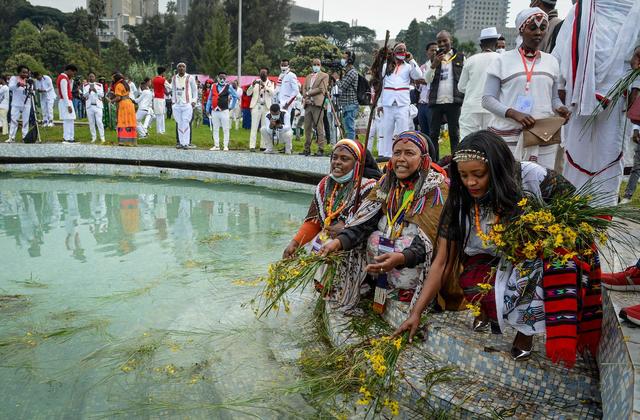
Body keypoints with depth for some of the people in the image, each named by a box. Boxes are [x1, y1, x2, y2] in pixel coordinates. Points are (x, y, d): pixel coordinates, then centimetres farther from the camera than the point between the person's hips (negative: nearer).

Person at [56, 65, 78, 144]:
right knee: (67, 120, -8)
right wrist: (68, 105, -23)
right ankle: (66, 139, -6)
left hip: (67, 102, 11)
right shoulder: (63, 79, -16)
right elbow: (64, 93, -21)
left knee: (70, 120, 12)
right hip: (65, 102, -11)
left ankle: (71, 138, 16)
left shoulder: (64, 77, 16)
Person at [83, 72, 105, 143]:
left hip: (98, 105, -1)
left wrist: (96, 91, -19)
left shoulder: (99, 85, 7)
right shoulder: (85, 85, 8)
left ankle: (102, 137, -3)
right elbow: (84, 95, -1)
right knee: (91, 122, 3)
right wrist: (89, 91, -20)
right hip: (89, 106, 1)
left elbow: (102, 95, -2)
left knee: (99, 122, -7)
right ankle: (93, 137, 10)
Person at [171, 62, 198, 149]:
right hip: (177, 104, 4)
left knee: (186, 123, -9)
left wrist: (194, 101, -2)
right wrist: (173, 101, 14)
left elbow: (195, 90, 6)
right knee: (179, 124, 4)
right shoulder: (174, 78, 13)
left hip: (187, 104, -4)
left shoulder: (190, 78, 1)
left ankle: (186, 143, -7)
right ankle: (180, 142, 8)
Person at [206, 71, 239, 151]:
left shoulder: (228, 87, 1)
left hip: (224, 111, -4)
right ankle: (216, 145, 15)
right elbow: (209, 99, 14)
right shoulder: (213, 87, 10)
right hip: (214, 111, 4)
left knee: (225, 129, -2)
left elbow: (235, 96, 7)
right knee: (215, 129, 8)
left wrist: (231, 106, 4)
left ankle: (226, 146, 4)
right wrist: (207, 109, 11)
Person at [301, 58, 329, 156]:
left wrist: (308, 93, -4)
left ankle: (321, 149, -7)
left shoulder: (324, 76, 6)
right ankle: (307, 149, 10)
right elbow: (304, 88, 17)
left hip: (317, 104, -6)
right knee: (307, 128, 6)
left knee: (319, 128, -8)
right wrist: (306, 98, -3)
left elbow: (321, 89, -6)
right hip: (308, 104, 6)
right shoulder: (308, 77, 24)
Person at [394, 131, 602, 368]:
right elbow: (442, 263, -8)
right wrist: (416, 313, -10)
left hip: (538, 259, 0)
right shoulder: (459, 202, -11)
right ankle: (487, 310, 4)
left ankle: (526, 327, -6)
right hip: (488, 266, 0)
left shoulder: (531, 177, -19)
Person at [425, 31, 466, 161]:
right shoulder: (434, 58, 13)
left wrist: (465, 97, -5)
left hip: (454, 101, -2)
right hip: (436, 101, 2)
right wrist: (434, 65, -11)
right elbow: (427, 79, 5)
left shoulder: (460, 57, 7)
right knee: (434, 134, 3)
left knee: (454, 133, 0)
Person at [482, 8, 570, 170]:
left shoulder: (551, 61, 15)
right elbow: (487, 99, -3)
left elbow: (554, 97, 21)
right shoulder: (503, 60, 3)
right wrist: (513, 113, -18)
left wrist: (559, 108, -3)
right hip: (508, 136, -3)